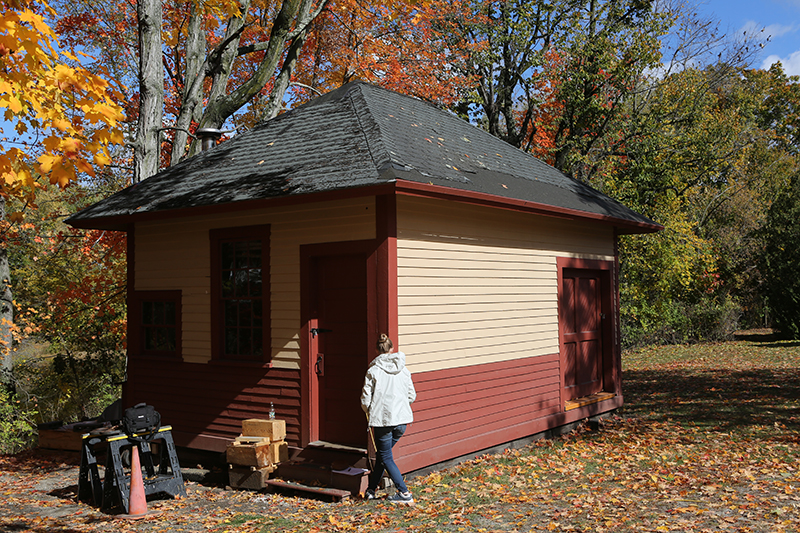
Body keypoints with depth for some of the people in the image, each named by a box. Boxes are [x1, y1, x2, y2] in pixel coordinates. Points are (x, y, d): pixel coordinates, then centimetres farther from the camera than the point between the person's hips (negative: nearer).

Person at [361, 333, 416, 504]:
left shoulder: (373, 371, -7)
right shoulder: (403, 370, 4)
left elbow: (365, 399, -6)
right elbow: (412, 396, 9)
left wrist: (370, 413, 14)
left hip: (382, 419, -4)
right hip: (402, 419, 4)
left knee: (386, 457, 8)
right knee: (382, 454, 20)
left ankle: (404, 493, 2)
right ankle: (371, 489, 27)